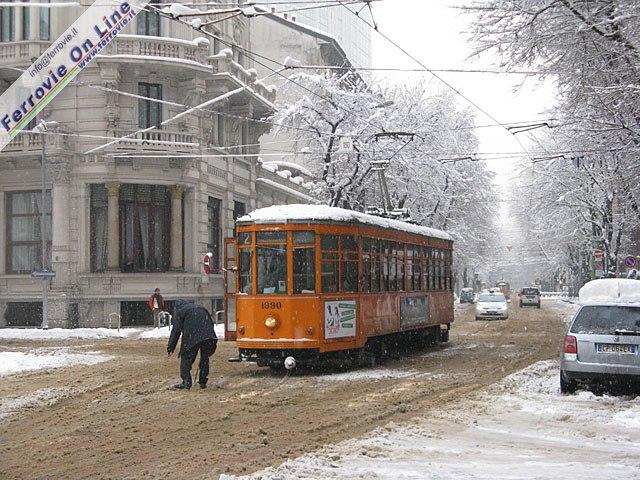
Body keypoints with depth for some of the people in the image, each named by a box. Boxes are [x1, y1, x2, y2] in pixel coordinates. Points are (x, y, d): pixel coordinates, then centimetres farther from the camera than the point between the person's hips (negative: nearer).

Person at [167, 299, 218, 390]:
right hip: (208, 336, 5)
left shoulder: (180, 312, 12)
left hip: (192, 338, -5)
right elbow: (211, 324, 25)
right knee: (205, 358, 19)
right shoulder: (202, 309, 28)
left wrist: (170, 347, 8)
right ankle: (203, 382, 22)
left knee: (186, 359, 7)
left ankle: (186, 382, 1)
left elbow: (176, 330, 6)